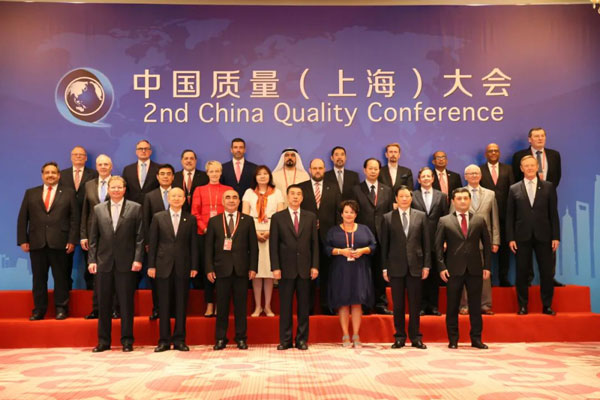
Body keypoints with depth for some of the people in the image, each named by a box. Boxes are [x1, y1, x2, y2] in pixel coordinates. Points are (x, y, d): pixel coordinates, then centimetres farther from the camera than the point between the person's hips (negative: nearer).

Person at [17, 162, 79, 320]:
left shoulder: (68, 193, 8)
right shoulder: (30, 193, 14)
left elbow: (74, 219, 2)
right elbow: (22, 218, 10)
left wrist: (72, 240, -6)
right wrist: (22, 240, 0)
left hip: (59, 243, -2)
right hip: (36, 243, 2)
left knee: (61, 277, 3)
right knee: (38, 278, 6)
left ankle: (61, 308, 12)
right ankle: (39, 310, 14)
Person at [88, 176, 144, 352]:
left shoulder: (135, 208, 3)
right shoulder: (98, 209, 10)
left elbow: (140, 237, -1)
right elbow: (93, 237, 9)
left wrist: (138, 259, -8)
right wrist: (91, 260, 1)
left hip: (126, 263, -2)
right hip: (104, 263, 3)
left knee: (126, 303, 3)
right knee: (103, 304, 8)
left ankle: (127, 340, 12)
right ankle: (103, 341, 18)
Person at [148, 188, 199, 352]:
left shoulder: (191, 219, 6)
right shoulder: (158, 217, 6)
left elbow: (194, 244, 5)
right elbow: (152, 243, 4)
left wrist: (194, 266, -1)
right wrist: (151, 265, -1)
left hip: (183, 267, 0)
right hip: (163, 266, 0)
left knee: (181, 304, 5)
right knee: (164, 304, 4)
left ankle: (179, 339, 13)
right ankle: (164, 340, 12)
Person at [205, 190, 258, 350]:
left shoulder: (248, 220, 7)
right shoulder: (214, 221, 8)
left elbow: (253, 246, 5)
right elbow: (208, 247, 4)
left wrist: (253, 267, -3)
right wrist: (209, 268, -4)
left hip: (241, 269, 0)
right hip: (222, 269, 0)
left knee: (240, 305, 5)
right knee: (222, 306, 4)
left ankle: (241, 338, 15)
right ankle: (220, 338, 14)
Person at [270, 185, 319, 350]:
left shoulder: (311, 217, 8)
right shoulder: (277, 217, 3)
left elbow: (315, 243, 6)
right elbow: (273, 244, 0)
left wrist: (315, 266, -1)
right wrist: (275, 267, -7)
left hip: (305, 268, 2)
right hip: (286, 268, -1)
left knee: (304, 306, 6)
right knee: (285, 306, 3)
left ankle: (302, 339, 16)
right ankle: (285, 340, 12)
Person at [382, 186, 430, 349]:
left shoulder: (421, 216, 7)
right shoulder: (388, 218, 4)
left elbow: (426, 242, 6)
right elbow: (384, 244, 4)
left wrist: (426, 265, 0)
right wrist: (385, 268, 0)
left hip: (415, 266, 1)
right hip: (396, 267, 0)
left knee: (415, 304, 6)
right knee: (398, 304, 5)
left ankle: (415, 337, 16)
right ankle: (400, 337, 15)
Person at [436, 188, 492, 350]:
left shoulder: (479, 220, 8)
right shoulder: (444, 221, 3)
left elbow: (487, 244, 10)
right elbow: (438, 246, 1)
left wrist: (487, 266, 2)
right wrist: (442, 267, -7)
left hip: (475, 269, 2)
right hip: (454, 270, -1)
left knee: (475, 306, 7)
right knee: (452, 307, 5)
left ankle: (476, 338, 17)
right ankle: (453, 339, 14)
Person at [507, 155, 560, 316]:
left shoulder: (548, 187, 6)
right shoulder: (514, 189, 5)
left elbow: (553, 213, 4)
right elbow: (510, 216, 3)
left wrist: (556, 236, -1)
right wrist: (510, 238, -3)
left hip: (543, 236, 0)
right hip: (522, 236, 0)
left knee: (547, 272, 3)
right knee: (522, 272, 4)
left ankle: (547, 305, 16)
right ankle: (523, 306, 14)